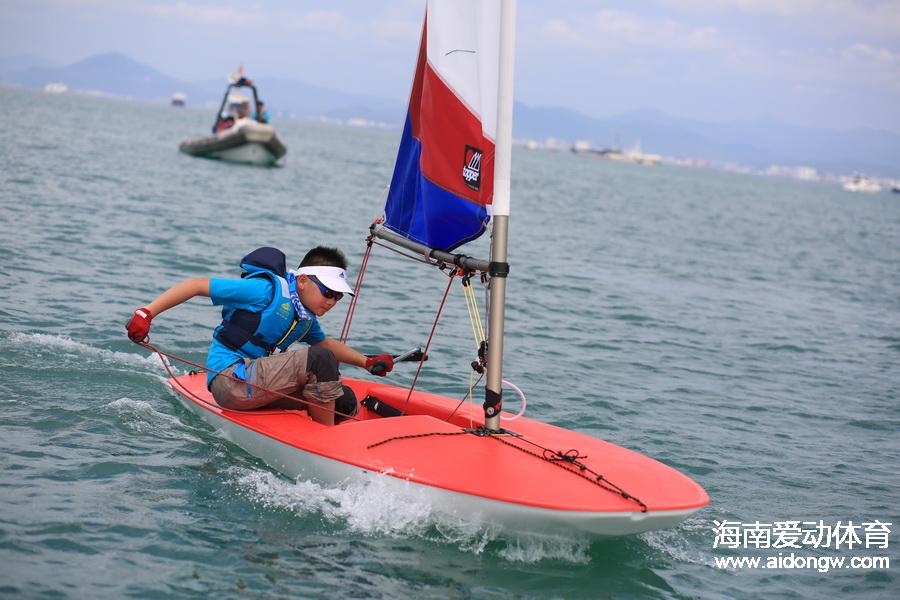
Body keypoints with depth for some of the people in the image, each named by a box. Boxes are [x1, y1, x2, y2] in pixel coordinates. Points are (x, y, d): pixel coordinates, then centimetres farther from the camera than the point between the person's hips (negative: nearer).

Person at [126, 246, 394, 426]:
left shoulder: (305, 317, 13)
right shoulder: (267, 289, -13)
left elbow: (326, 343, 32)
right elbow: (197, 285, -14)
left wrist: (367, 362, 16)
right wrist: (146, 313, -22)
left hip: (255, 384, 9)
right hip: (229, 377, -9)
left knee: (346, 401, -2)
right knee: (318, 360, -26)